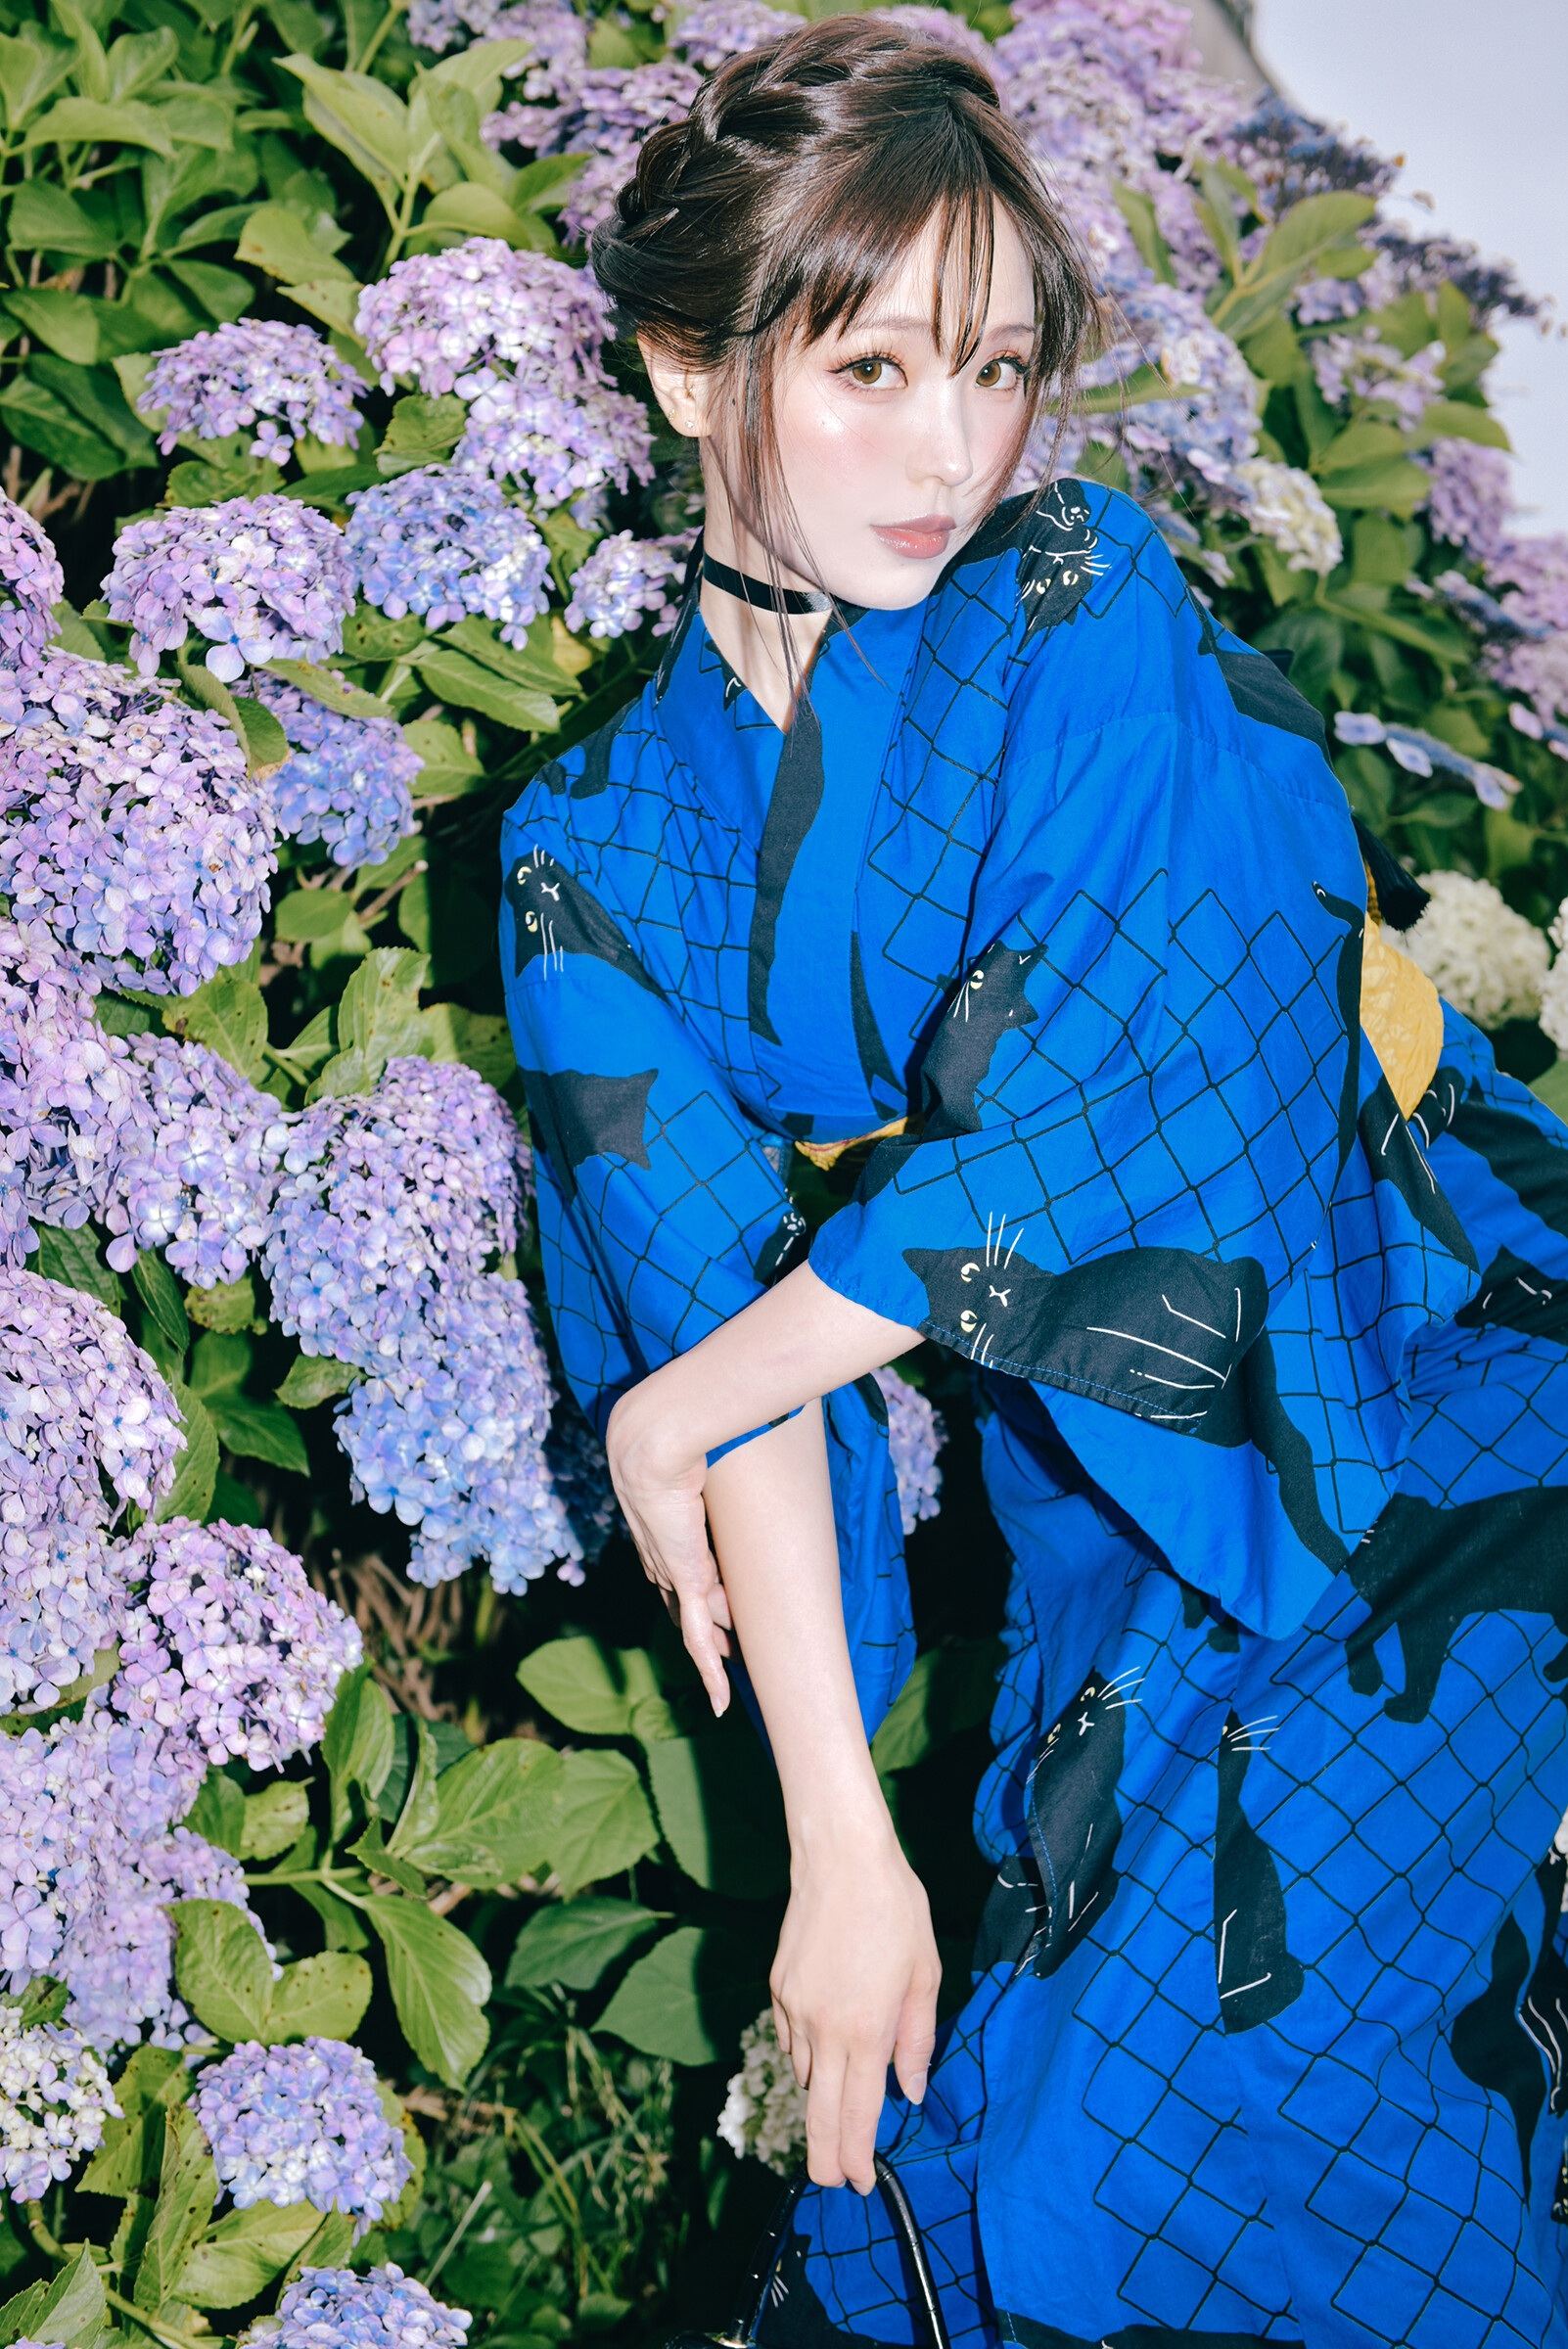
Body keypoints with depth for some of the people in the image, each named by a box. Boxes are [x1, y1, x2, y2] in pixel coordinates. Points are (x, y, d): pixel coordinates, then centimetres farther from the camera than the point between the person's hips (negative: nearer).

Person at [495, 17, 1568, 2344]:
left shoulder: (1088, 618, -10)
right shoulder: (608, 845, 1)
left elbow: (1073, 1122, -19)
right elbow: (710, 1279, -7)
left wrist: (685, 1407, -8)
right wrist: (835, 1837, -14)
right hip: (1111, 1508, 4)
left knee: (1122, 2148, -12)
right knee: (983, 2119, -1)